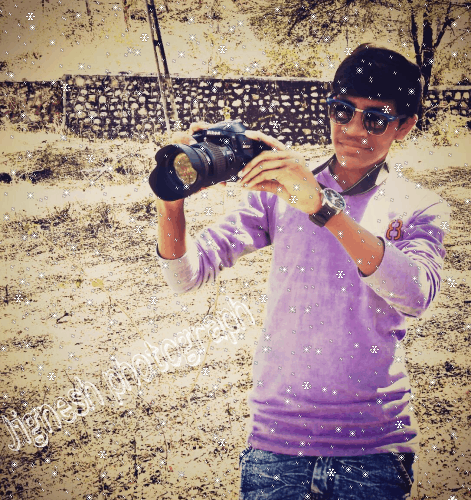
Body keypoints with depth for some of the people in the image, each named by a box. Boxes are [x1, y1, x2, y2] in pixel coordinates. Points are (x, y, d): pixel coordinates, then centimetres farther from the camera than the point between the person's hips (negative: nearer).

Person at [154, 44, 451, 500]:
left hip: (374, 445, 0)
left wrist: (322, 206, -31)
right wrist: (172, 200, -21)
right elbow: (186, 274, -2)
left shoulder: (419, 207, 2)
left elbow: (415, 294, -21)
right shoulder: (281, 189, 5)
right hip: (276, 435, 1)